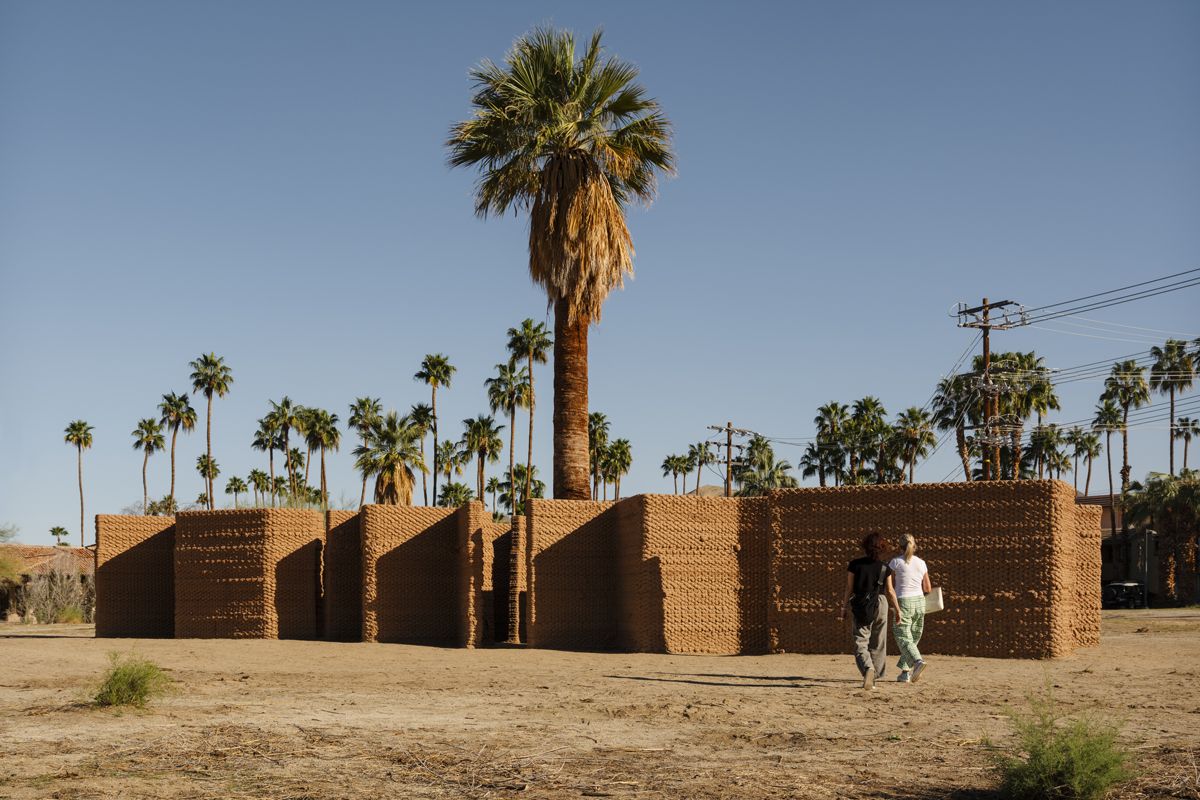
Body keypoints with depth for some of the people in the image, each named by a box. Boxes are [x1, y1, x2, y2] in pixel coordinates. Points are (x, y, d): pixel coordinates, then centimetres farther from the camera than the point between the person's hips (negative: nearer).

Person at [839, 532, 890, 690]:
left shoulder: (855, 565, -3)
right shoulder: (884, 568, 0)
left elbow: (849, 589, -2)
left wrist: (843, 608, 5)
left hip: (860, 607, -2)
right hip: (880, 604, 2)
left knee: (860, 643, -2)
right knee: (877, 645, 13)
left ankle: (868, 668, -30)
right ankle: (873, 678, 16)